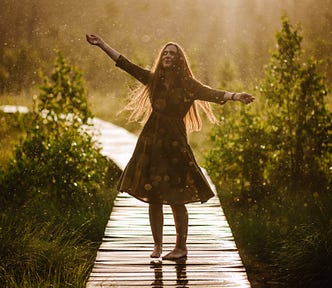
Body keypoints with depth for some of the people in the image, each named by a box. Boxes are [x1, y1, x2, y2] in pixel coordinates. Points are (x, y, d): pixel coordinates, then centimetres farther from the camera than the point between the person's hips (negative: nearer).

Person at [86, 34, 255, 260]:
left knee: (176, 199, -4)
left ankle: (181, 246, 8)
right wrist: (102, 44, 9)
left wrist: (235, 96, -30)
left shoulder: (188, 84, 0)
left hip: (174, 143, -4)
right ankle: (157, 245, 17)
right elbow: (125, 64, 11)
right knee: (153, 198, 5)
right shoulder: (153, 80, 10)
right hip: (151, 142, 4)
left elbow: (210, 93, -14)